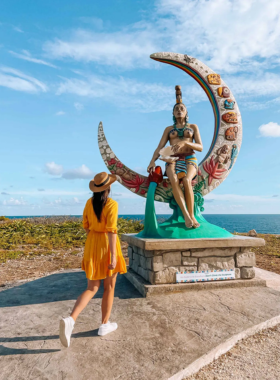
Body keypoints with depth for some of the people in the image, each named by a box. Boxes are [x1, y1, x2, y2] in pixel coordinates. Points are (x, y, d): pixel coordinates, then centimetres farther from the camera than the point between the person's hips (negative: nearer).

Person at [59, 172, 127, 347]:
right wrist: (114, 256, -20)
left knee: (92, 289, 12)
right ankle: (105, 325, 27)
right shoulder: (112, 204, -16)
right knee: (109, 287, 15)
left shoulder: (89, 202, 3)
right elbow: (111, 230, -22)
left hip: (92, 246, 5)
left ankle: (70, 320, -8)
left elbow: (86, 226, 11)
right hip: (108, 246, -5)